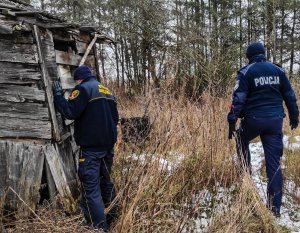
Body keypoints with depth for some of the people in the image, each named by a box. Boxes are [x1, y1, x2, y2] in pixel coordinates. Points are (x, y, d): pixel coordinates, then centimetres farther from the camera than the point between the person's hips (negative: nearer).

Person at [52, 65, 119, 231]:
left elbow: (70, 112, -19)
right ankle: (112, 217, 32)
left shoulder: (84, 89, -8)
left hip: (91, 147, -8)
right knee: (106, 180, 21)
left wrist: (58, 95, -6)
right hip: (108, 145, 8)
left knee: (90, 187, -5)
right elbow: (115, 118, 23)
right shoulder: (108, 92, 17)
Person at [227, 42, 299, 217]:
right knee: (274, 163, 3)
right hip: (275, 120, 3)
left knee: (242, 140, 31)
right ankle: (275, 207, 5)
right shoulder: (278, 70, 9)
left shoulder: (246, 72, -3)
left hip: (254, 119, -3)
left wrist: (232, 121, -9)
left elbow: (238, 98, -10)